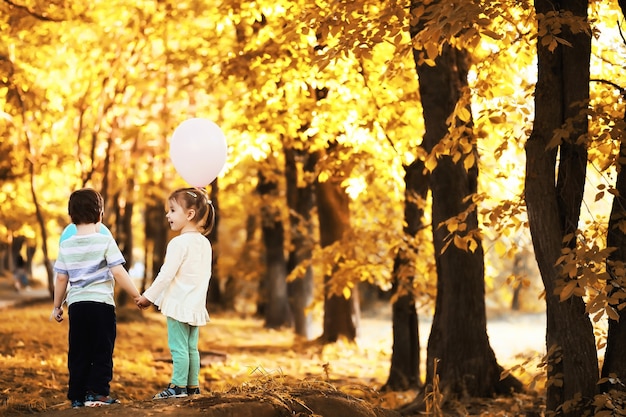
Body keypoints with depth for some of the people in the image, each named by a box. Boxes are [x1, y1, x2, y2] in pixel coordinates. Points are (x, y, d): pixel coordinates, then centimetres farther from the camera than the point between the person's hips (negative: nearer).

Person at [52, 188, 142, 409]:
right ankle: (96, 392, -2)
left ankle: (77, 397, 11)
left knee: (78, 354, 9)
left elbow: (61, 278, 7)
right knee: (102, 351, 3)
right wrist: (137, 295, -1)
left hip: (76, 304, 4)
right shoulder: (105, 241, -6)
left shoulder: (66, 246, 5)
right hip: (101, 303, -4)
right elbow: (118, 273, -11)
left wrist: (57, 306, 18)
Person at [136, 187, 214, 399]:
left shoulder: (179, 243, -16)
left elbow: (166, 275, -18)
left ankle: (178, 386, -3)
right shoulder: (205, 243, 9)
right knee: (192, 347, 13)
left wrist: (148, 296, -8)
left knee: (178, 347, -4)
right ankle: (193, 386, 16)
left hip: (179, 304, -8)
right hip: (196, 304, 8)